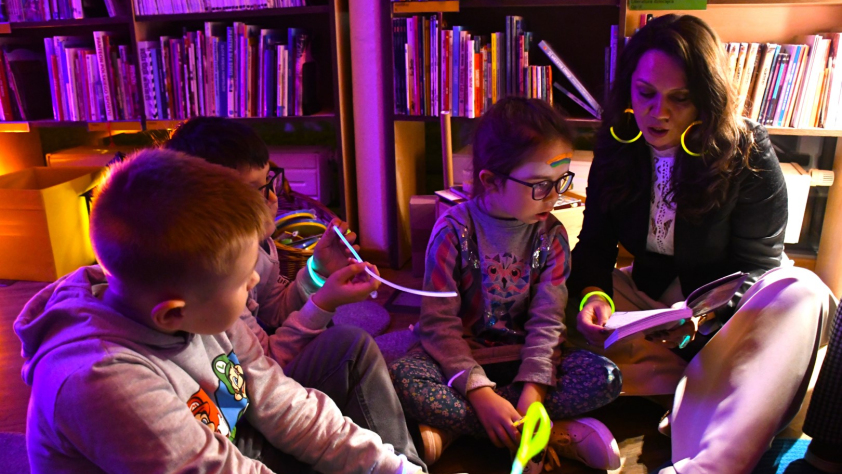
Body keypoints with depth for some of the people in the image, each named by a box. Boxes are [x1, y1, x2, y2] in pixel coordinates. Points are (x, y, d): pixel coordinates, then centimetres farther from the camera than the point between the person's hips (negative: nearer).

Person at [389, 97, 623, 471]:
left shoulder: (551, 236, -3)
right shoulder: (454, 230, -12)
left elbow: (547, 321, -8)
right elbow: (439, 322, -15)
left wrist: (533, 390, -23)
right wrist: (481, 393, -25)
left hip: (521, 360, 3)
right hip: (459, 358, -2)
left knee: (605, 377, -22)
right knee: (400, 378, -32)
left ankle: (450, 427, -23)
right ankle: (558, 435, -27)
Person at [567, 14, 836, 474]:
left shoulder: (748, 154, -15)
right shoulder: (618, 148, -6)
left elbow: (755, 266, -15)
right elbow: (595, 243, -4)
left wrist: (701, 314, -36)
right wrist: (592, 294, -28)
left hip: (722, 299, -3)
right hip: (649, 293, 3)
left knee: (802, 293, -34)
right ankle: (702, 385, -21)